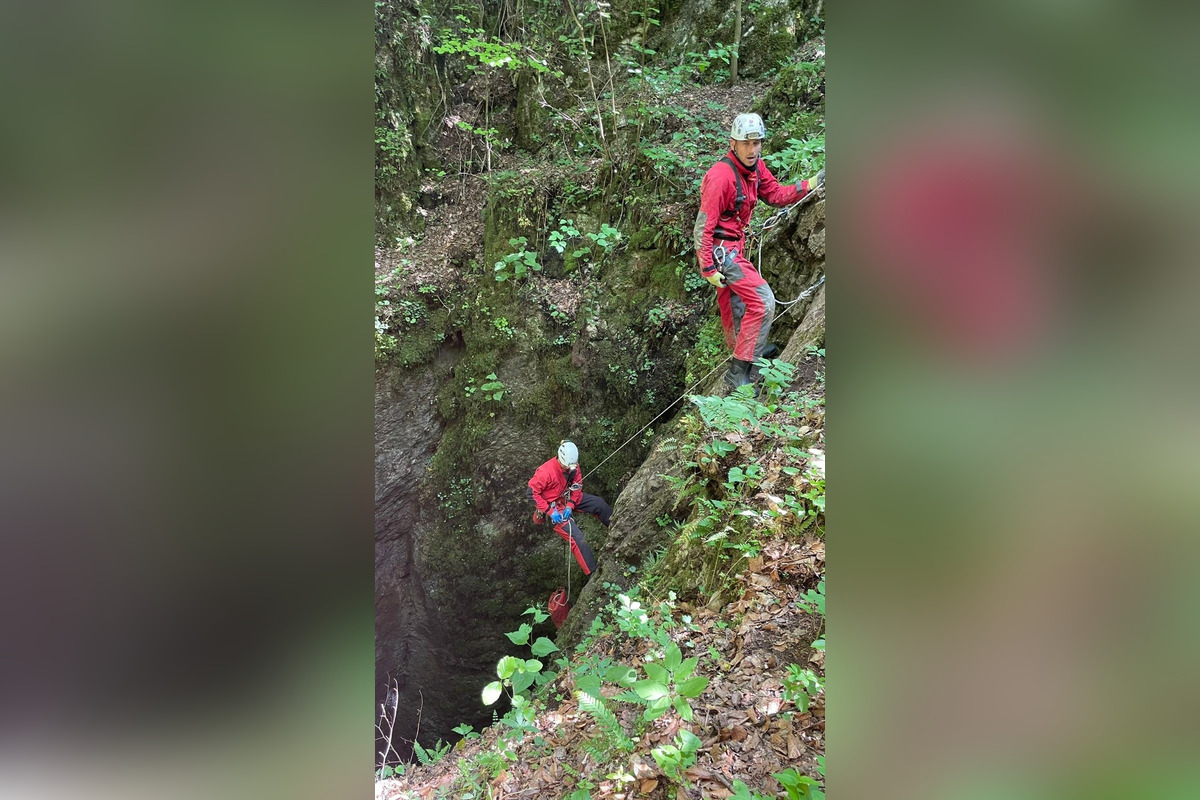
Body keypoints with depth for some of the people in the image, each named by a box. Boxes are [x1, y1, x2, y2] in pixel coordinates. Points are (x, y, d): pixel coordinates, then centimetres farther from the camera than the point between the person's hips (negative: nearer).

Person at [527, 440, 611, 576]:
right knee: (577, 538, -17)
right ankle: (593, 573, -12)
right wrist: (550, 511, -24)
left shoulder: (572, 465, -13)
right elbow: (532, 492, -25)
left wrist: (570, 505, -14)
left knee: (599, 503, 4)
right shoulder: (546, 472, -32)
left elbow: (577, 484, 0)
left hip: (569, 499, 7)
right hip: (554, 506, -6)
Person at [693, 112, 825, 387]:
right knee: (762, 300, -12)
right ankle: (739, 371, -6)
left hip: (732, 246, 9)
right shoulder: (721, 176, -26)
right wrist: (708, 267, -23)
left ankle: (740, 347, 51)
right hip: (720, 250, -9)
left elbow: (776, 194, 12)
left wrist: (813, 183, 1)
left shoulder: (755, 167, 0)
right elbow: (704, 225, -24)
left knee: (733, 300, 27)